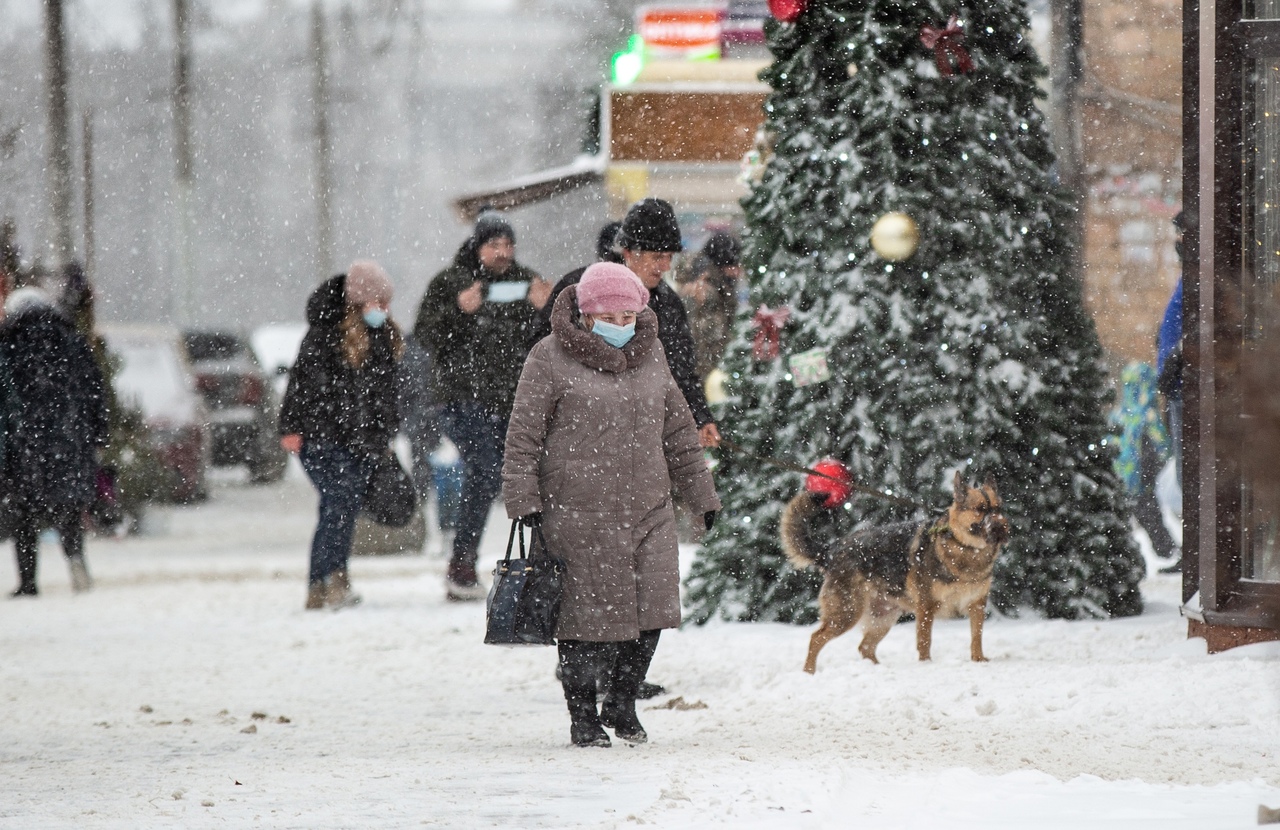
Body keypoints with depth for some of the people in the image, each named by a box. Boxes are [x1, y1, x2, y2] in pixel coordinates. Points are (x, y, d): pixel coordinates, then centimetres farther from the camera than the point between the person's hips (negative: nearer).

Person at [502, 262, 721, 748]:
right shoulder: (551, 358, -3)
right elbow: (523, 435, -3)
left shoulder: (649, 356, 13)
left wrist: (701, 494, 23)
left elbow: (678, 430, 21)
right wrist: (524, 500, -9)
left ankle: (622, 703, 19)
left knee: (652, 610, -1)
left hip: (647, 510, 5)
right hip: (578, 515, -5)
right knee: (588, 615, -3)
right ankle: (583, 715, 14)